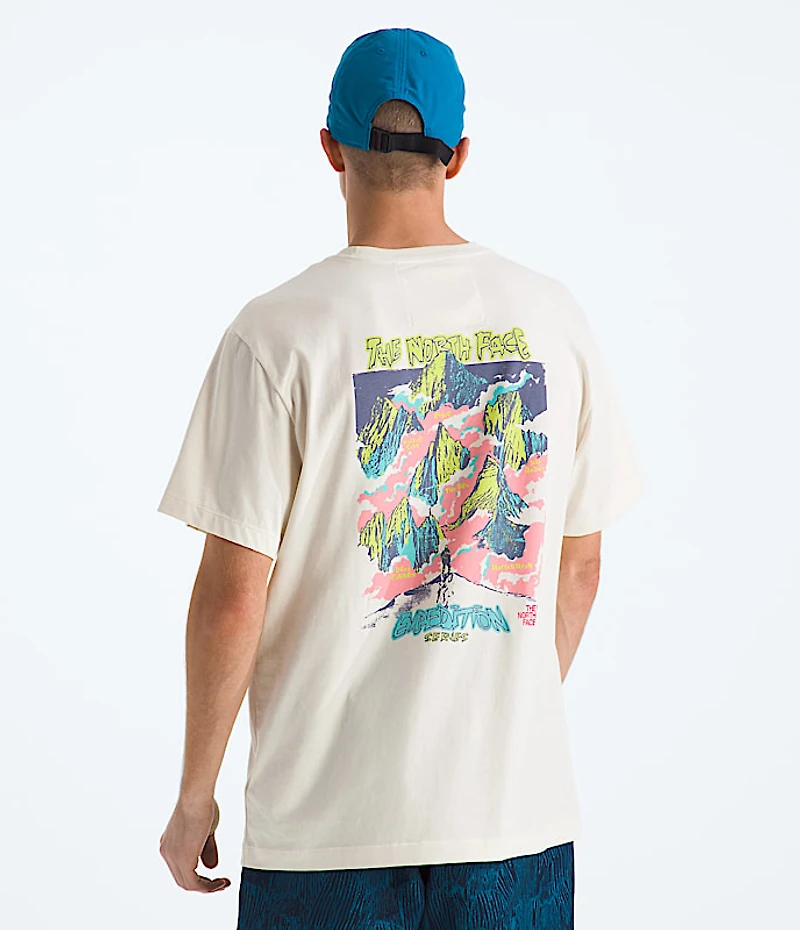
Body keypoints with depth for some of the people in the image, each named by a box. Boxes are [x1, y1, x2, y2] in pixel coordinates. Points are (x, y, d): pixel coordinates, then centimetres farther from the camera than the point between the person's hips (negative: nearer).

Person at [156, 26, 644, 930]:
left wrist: (194, 798, 3)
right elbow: (579, 567, 8)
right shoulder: (550, 315, 1)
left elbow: (233, 597, -10)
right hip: (519, 805, 3)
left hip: (329, 816, -2)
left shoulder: (277, 332, -9)